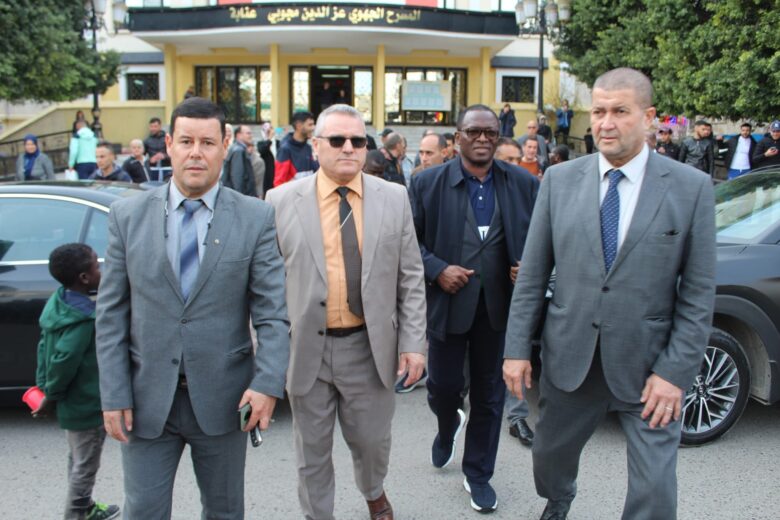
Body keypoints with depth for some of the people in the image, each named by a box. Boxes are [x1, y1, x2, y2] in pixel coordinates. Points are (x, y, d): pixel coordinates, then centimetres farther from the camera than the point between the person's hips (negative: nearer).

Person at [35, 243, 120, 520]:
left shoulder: (59, 302, 1)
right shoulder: (84, 318, -27)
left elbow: (45, 347, 6)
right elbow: (64, 360, -30)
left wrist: (44, 386, 8)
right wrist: (51, 396, -16)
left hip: (72, 403, 9)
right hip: (87, 406, -9)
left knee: (78, 462, 24)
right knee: (85, 467, 6)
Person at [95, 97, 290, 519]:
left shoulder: (256, 218, -5)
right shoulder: (127, 215, -1)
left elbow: (273, 312, -7)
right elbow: (111, 313, 0)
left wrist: (267, 384, -18)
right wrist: (113, 395, -4)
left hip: (222, 398, 0)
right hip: (146, 398, 1)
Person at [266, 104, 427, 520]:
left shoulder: (394, 198, 0)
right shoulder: (281, 201, -4)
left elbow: (410, 277, 2)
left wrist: (413, 342, -2)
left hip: (370, 346, 1)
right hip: (306, 347, -1)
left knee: (372, 440, 19)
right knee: (312, 450, 15)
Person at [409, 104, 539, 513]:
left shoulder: (524, 185, 1)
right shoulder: (428, 183, -3)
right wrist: (436, 270, -14)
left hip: (499, 306, 1)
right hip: (448, 303, -1)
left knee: (489, 396, 12)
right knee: (443, 387, 9)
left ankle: (478, 473, 32)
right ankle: (448, 428, 46)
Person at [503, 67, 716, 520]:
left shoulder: (691, 187, -7)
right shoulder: (560, 179, -1)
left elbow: (699, 292, -6)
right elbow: (532, 274, 1)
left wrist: (675, 371, -10)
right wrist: (518, 348, -1)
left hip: (647, 365, -2)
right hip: (569, 358, 3)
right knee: (550, 453, 21)